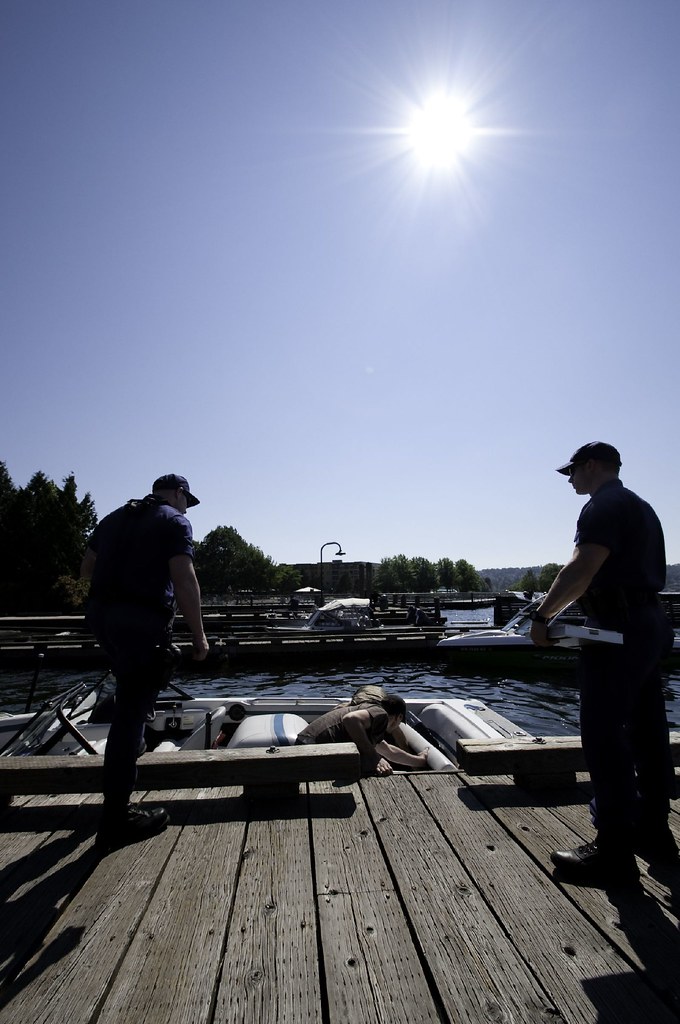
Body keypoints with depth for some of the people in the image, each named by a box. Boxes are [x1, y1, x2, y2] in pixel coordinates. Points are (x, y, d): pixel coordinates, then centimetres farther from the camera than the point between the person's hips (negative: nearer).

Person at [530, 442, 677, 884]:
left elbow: (581, 569, -22)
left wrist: (543, 616, -18)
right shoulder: (641, 508, 20)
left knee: (604, 736, -7)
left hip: (619, 631, -11)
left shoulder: (605, 505, -11)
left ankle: (614, 850, -2)